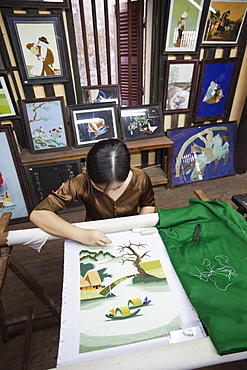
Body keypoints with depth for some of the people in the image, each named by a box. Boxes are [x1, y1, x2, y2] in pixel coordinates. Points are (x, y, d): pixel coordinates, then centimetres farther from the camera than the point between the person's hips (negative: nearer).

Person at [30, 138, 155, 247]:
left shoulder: (140, 178, -18)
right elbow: (37, 214, -28)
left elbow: (148, 205, 4)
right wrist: (80, 234, -38)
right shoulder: (82, 183, -25)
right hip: (95, 243, -1)